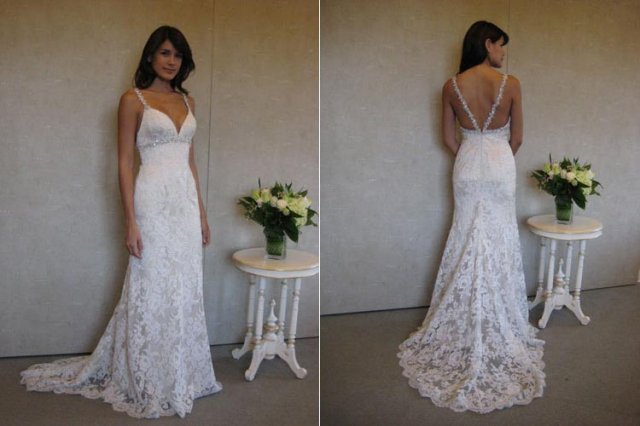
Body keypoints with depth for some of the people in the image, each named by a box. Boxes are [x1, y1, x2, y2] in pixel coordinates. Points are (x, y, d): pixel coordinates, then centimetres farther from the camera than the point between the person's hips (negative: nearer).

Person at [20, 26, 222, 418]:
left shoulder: (187, 101, 14)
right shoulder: (133, 100, -4)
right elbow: (125, 163, -8)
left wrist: (202, 211, 14)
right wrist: (131, 222, -14)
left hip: (186, 201, 6)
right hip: (154, 201, -6)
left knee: (185, 290, 11)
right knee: (152, 290, 1)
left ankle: (180, 375, 25)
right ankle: (148, 385, 15)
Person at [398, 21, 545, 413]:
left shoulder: (452, 86, -4)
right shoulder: (511, 84, -10)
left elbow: (449, 140, 2)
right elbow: (516, 138, -2)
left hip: (468, 165, 2)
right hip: (500, 164, -2)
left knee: (468, 237, 11)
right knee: (500, 239, 9)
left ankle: (464, 331, 18)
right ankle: (500, 324, 18)